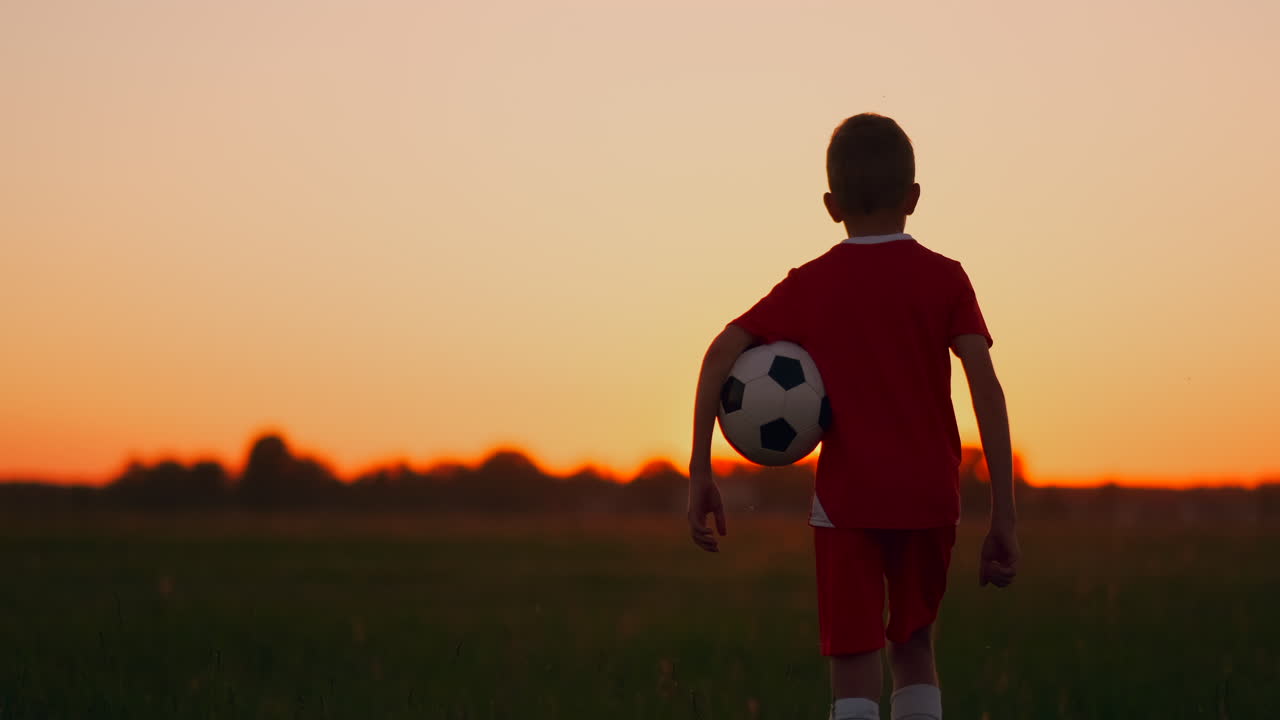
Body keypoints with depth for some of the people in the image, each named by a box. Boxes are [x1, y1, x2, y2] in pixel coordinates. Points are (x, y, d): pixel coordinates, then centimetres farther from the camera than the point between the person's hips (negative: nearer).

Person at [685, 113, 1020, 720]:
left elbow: (720, 355, -7)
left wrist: (699, 474, -5)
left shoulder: (809, 285, 2)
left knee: (854, 671, -2)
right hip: (930, 495, 1)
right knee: (913, 647, 21)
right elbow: (986, 387, -8)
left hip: (846, 497, -1)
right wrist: (1003, 517, -7)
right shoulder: (944, 278, 1)